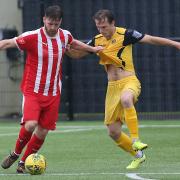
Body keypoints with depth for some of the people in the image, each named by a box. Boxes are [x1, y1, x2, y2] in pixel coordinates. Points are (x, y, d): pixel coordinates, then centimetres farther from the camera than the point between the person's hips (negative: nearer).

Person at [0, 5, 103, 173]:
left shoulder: (65, 35, 4)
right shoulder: (33, 37, -13)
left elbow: (73, 43, 28)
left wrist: (92, 49, 34)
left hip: (53, 93, 5)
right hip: (32, 91, -5)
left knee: (42, 132, 3)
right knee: (30, 124, -24)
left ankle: (23, 162, 21)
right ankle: (15, 154, 3)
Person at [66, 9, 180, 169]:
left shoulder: (125, 34, -7)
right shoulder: (97, 41, 8)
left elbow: (151, 39, -8)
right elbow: (77, 54, 18)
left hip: (129, 81, -6)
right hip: (112, 87, 6)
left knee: (125, 99, -43)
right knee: (113, 132, 3)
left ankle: (135, 139, -35)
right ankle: (138, 155, 25)